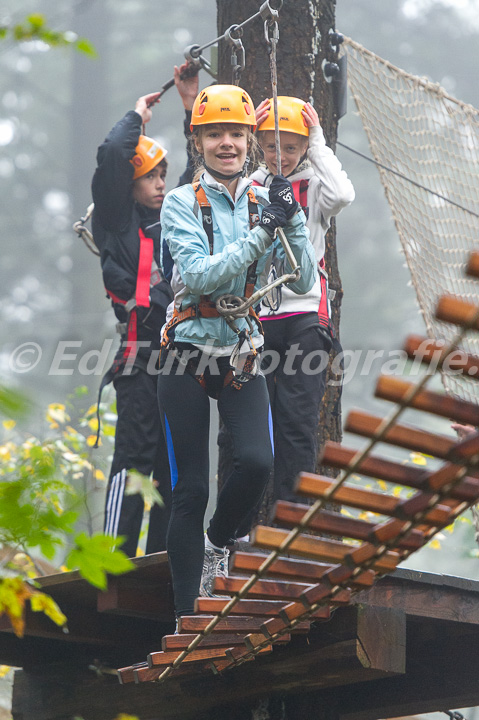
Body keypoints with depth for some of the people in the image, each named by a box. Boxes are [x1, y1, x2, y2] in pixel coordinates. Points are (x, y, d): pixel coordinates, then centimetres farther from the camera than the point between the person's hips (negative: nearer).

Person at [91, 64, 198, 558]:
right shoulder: (117, 221, 2)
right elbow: (111, 156, -12)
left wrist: (192, 104, 21)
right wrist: (139, 116, 4)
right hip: (140, 351, -7)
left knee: (174, 459, 7)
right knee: (135, 457, -12)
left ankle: (161, 559, 11)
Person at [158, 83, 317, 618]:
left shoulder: (265, 202, 5)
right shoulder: (182, 203, -4)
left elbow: (303, 283, -2)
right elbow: (200, 274, -19)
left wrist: (292, 222, -16)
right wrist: (262, 232, -23)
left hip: (241, 355, 2)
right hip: (187, 354, -2)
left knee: (256, 462, -20)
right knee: (190, 490, -2)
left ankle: (217, 542, 12)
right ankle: (186, 615, 9)